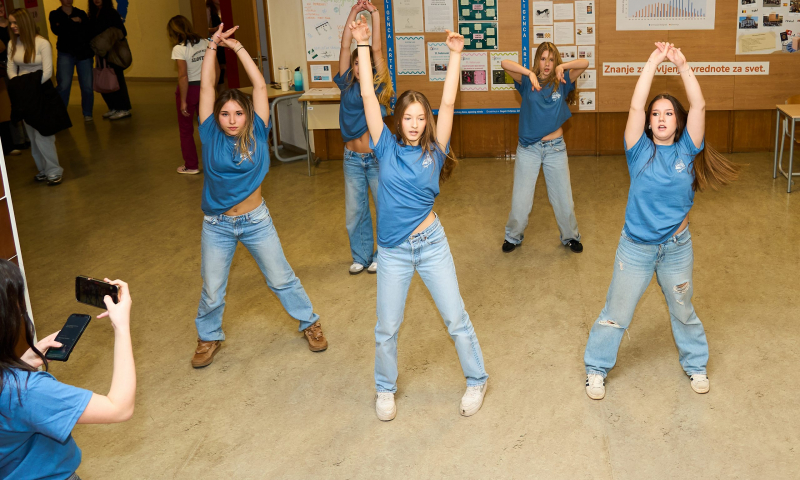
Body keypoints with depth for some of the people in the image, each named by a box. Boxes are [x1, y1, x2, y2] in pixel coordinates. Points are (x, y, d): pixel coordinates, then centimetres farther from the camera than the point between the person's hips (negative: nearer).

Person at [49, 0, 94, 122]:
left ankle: (87, 114, 14)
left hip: (84, 53, 1)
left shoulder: (81, 13, 11)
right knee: (64, 85, -13)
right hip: (66, 53, -1)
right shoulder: (55, 14, 8)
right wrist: (71, 21, -9)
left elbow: (89, 30, -1)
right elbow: (56, 30, -10)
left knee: (87, 86, -3)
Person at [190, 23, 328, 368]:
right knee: (212, 291, 11)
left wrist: (237, 47, -14)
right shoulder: (211, 136, -8)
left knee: (281, 279, 13)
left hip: (256, 222, 0)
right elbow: (206, 86, -11)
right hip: (217, 226, 1)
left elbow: (259, 85, -14)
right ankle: (209, 337, 35)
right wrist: (213, 46, -11)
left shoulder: (257, 134, -9)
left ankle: (309, 323, 33)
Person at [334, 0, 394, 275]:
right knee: (354, 212, 10)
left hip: (378, 158, -3)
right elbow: (345, 47, -3)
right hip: (353, 159, 3)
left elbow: (377, 50, -11)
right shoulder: (347, 86, 1)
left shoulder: (379, 86, -4)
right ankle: (361, 256, 27)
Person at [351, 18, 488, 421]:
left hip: (432, 244, 0)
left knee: (456, 319, 7)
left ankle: (476, 382, 27)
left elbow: (448, 103, -10)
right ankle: (385, 390, 32)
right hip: (392, 252, 0)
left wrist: (455, 55, -15)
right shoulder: (386, 148, -4)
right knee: (387, 329, 9)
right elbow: (368, 96, -7)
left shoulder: (434, 152, -3)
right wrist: (362, 46, -9)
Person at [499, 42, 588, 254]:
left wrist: (562, 67, -19)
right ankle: (513, 236, 27)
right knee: (521, 197, 7)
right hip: (528, 148, -1)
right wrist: (530, 73, -24)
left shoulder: (562, 82, 2)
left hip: (555, 148, 1)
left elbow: (585, 63, -6)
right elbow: (505, 63, -15)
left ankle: (570, 236, 30)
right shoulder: (527, 82, -1)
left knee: (563, 196, 11)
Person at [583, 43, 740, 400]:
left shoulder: (687, 150, -4)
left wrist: (683, 66, -23)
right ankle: (596, 368, 25)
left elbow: (699, 106, -15)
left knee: (683, 311, 20)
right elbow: (635, 107, -20)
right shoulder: (640, 151, -7)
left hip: (677, 247, 2)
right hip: (636, 247, -1)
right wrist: (653, 63, -21)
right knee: (616, 313, 9)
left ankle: (695, 364, 42)